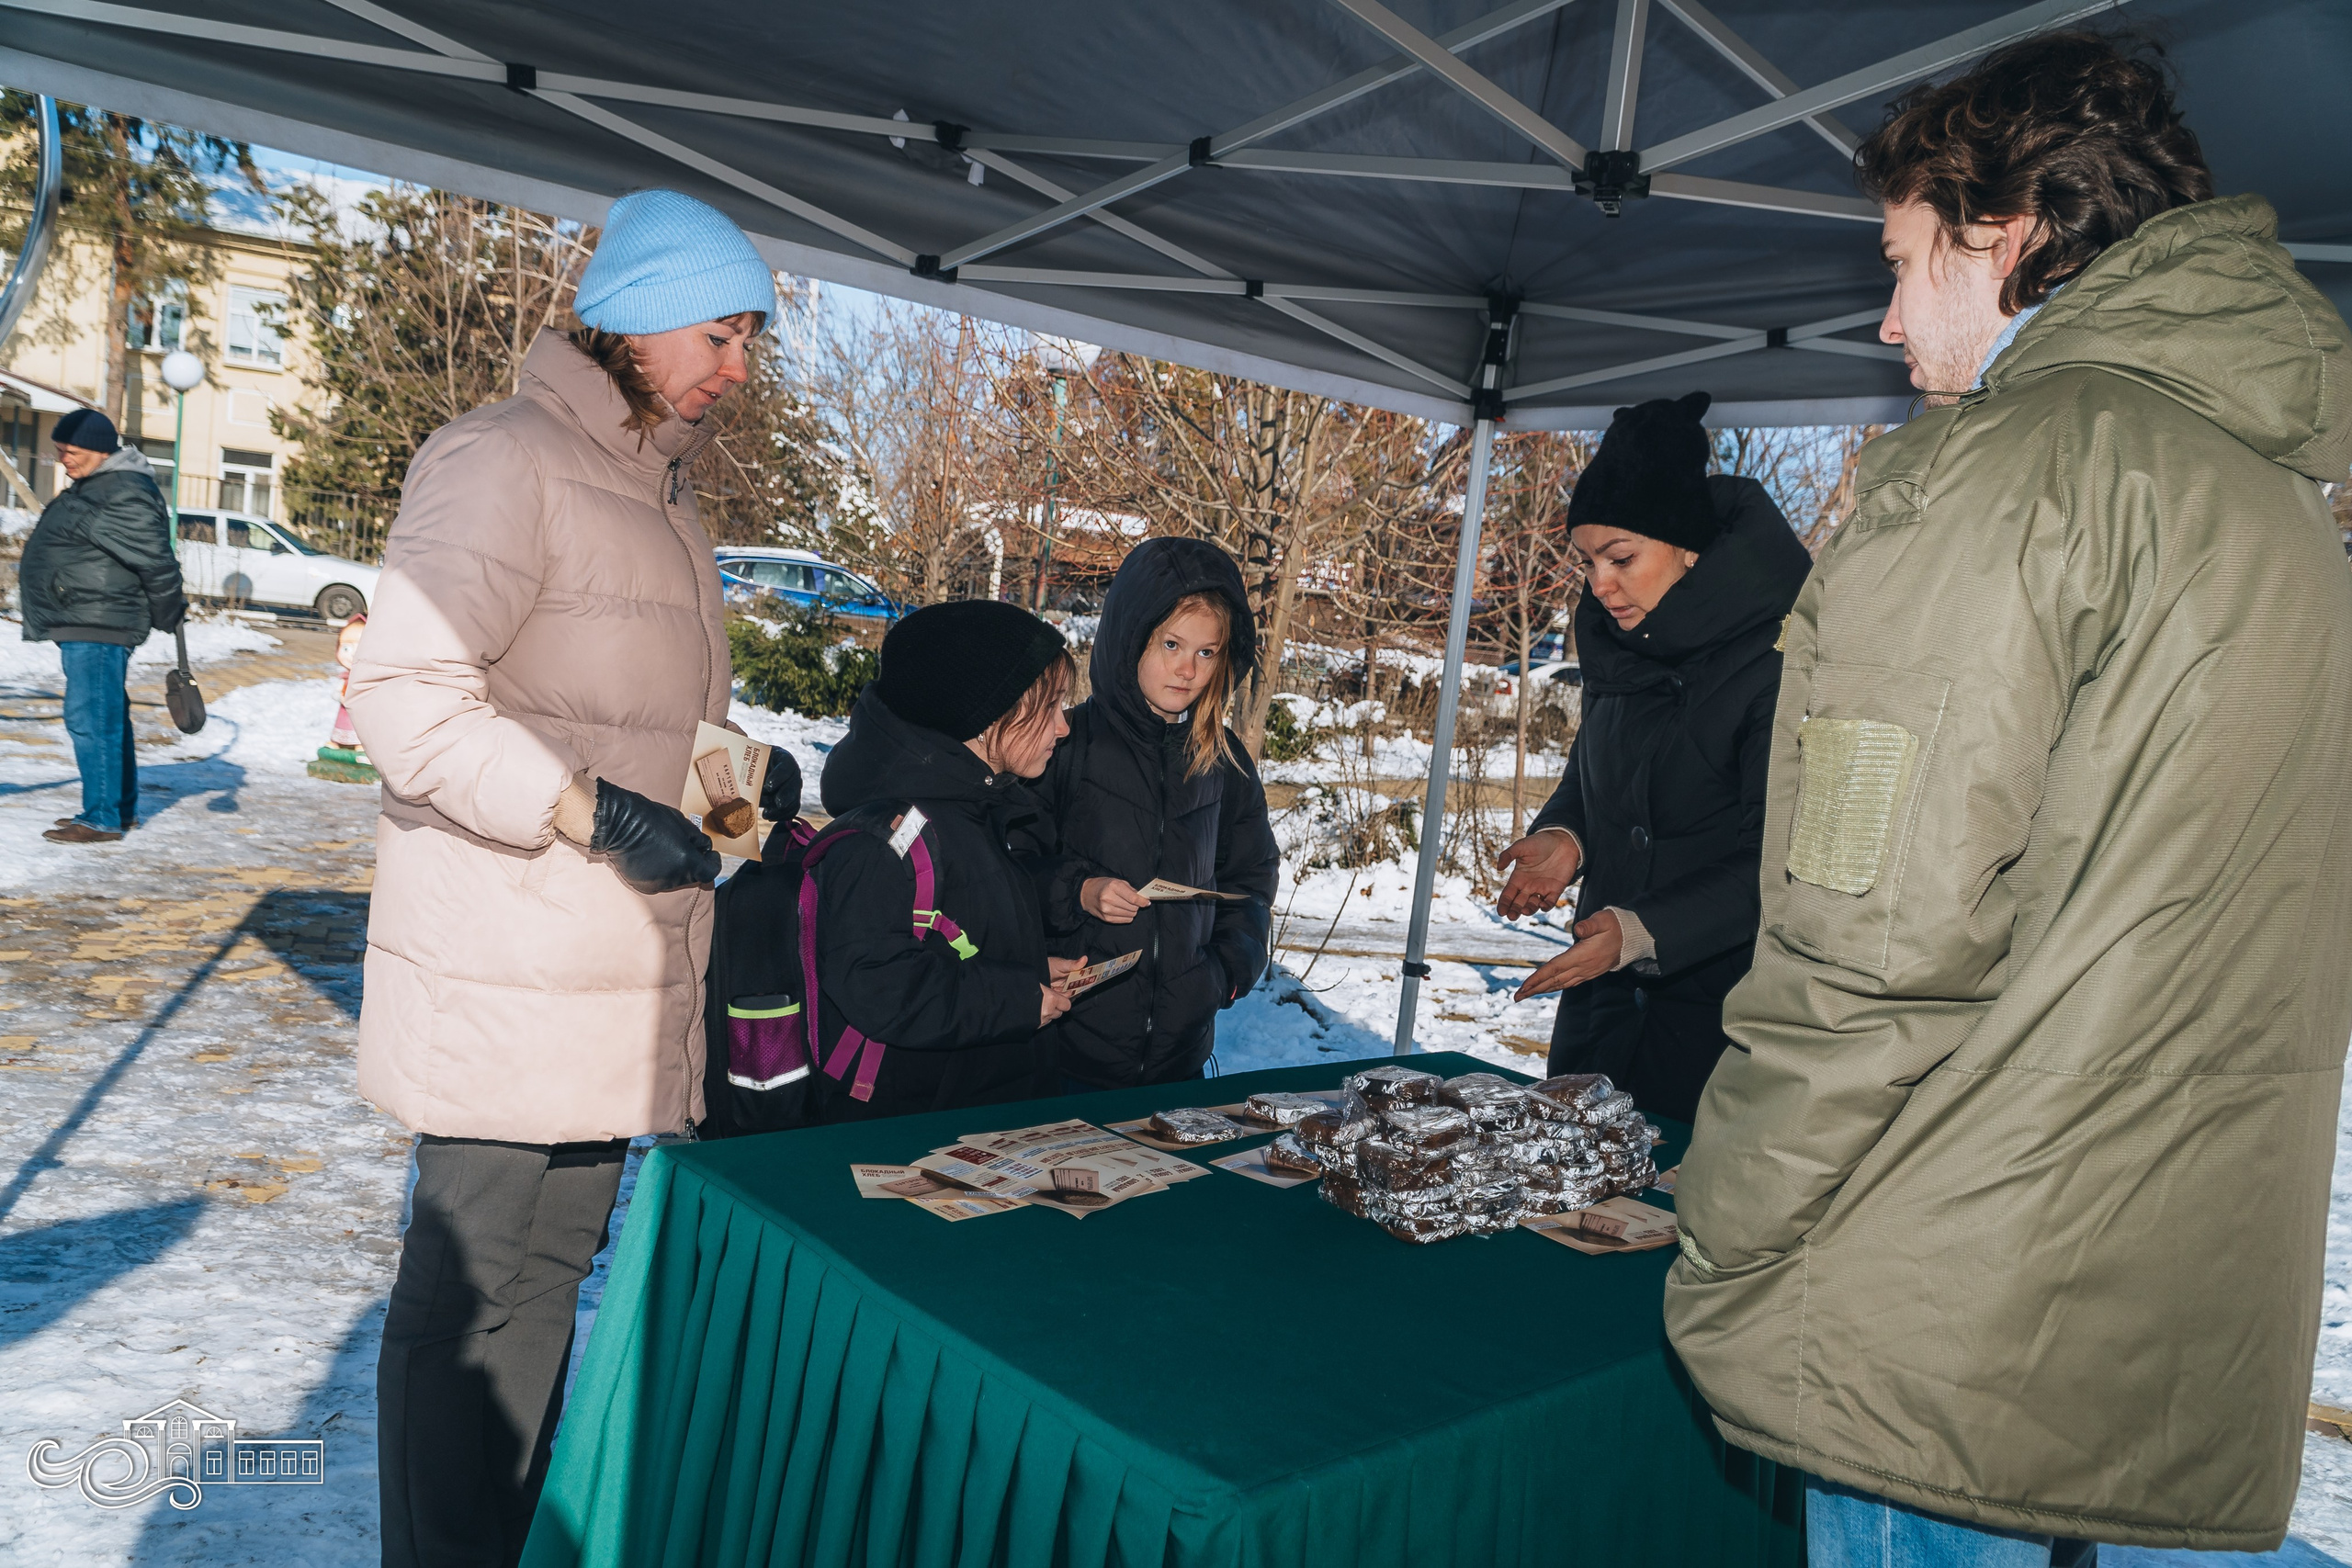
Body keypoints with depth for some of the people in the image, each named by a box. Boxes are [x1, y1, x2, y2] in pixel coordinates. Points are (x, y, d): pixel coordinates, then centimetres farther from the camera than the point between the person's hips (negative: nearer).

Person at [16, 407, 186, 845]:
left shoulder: (124, 494, -18)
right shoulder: (96, 484, 16)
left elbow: (156, 560, -20)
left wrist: (169, 616, -12)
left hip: (97, 627, -11)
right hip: (84, 625, 11)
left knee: (91, 719, -10)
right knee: (108, 717, 16)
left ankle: (102, 819, -7)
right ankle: (121, 808, 25)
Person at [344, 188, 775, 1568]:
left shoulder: (662, 491, 17)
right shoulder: (504, 465, -12)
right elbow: (405, 694, -20)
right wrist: (591, 810, -25)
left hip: (616, 981, 9)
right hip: (506, 986, -9)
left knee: (552, 1266, 18)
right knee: (478, 1287, 2)